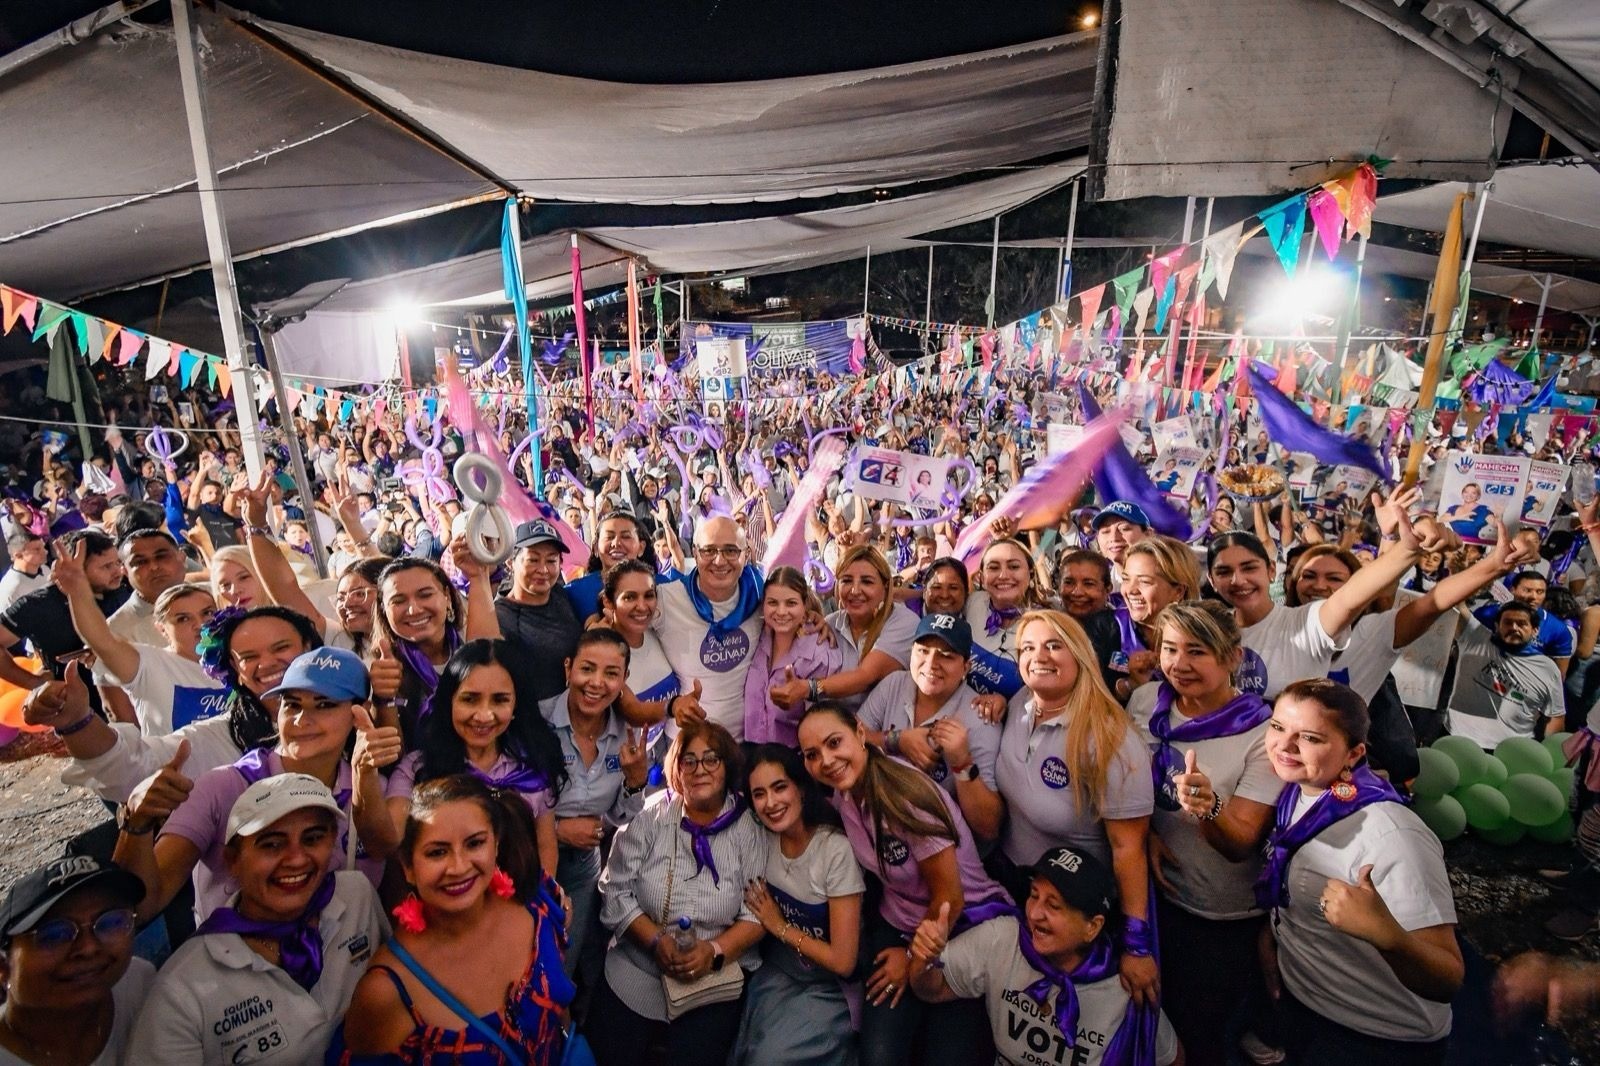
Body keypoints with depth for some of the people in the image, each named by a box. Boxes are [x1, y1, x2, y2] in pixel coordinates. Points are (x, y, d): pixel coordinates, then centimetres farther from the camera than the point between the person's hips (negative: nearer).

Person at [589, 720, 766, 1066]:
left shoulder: (748, 829, -5)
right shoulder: (649, 817, -3)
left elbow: (757, 912, -7)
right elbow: (615, 891, -5)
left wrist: (715, 950, -21)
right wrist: (656, 940, -15)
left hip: (716, 980, -1)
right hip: (635, 975, 1)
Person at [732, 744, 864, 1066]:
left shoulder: (836, 850, -23)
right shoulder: (763, 840, -8)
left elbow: (843, 962, -18)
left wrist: (780, 927, -11)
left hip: (828, 990, -4)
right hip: (777, 976, 4)